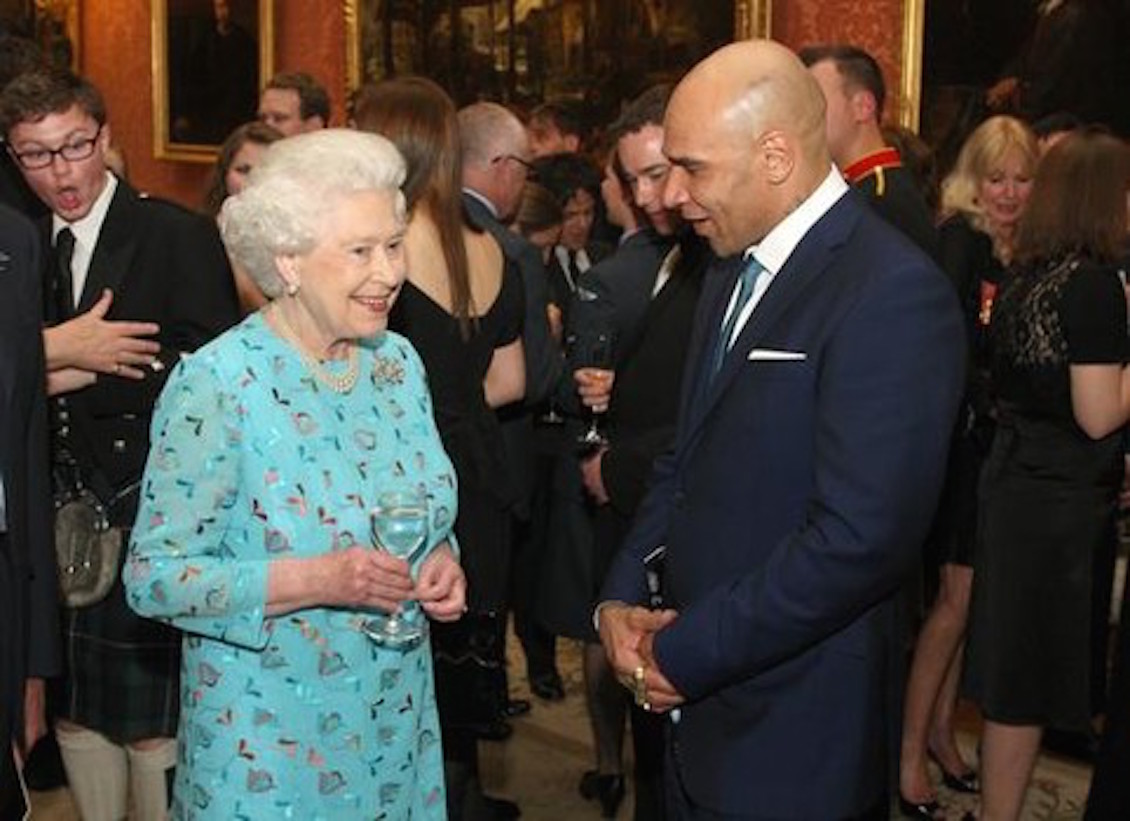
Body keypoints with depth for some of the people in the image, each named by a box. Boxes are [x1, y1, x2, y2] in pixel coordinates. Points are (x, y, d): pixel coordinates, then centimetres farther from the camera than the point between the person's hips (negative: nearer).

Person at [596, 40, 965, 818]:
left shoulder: (893, 291, -19)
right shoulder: (733, 272, 10)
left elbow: (863, 537, -25)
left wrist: (687, 652, -17)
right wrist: (622, 597, 0)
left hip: (793, 732, -8)